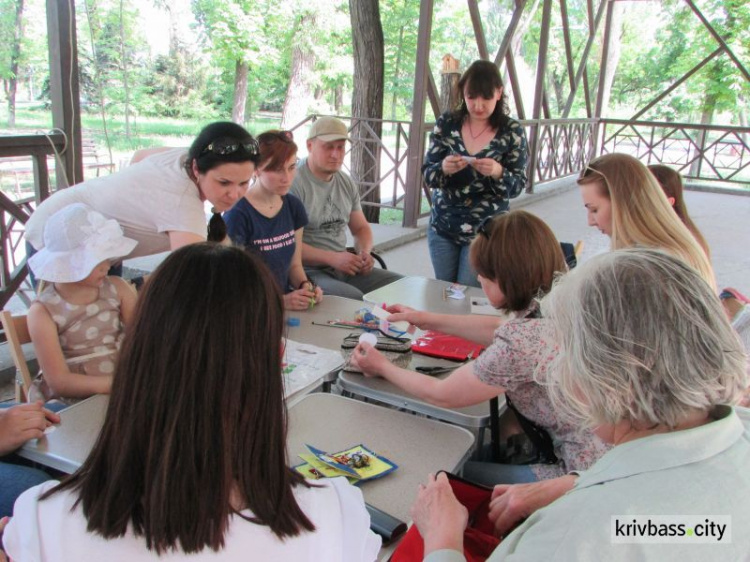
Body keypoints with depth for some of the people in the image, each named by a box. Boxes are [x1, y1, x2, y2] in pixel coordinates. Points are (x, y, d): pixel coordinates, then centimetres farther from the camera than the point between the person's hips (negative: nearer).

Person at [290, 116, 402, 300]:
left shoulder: (346, 183, 14)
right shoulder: (293, 183, -11)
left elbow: (361, 228, 23)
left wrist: (365, 252, 1)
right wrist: (332, 258, -21)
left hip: (344, 269, 7)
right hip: (309, 271, -7)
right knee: (354, 298, -33)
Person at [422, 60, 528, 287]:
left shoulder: (512, 131, -7)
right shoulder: (446, 123, -3)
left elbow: (517, 187, -6)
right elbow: (427, 175, -3)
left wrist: (498, 173, -26)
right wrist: (444, 169, -25)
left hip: (486, 231, -2)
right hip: (442, 227, 2)